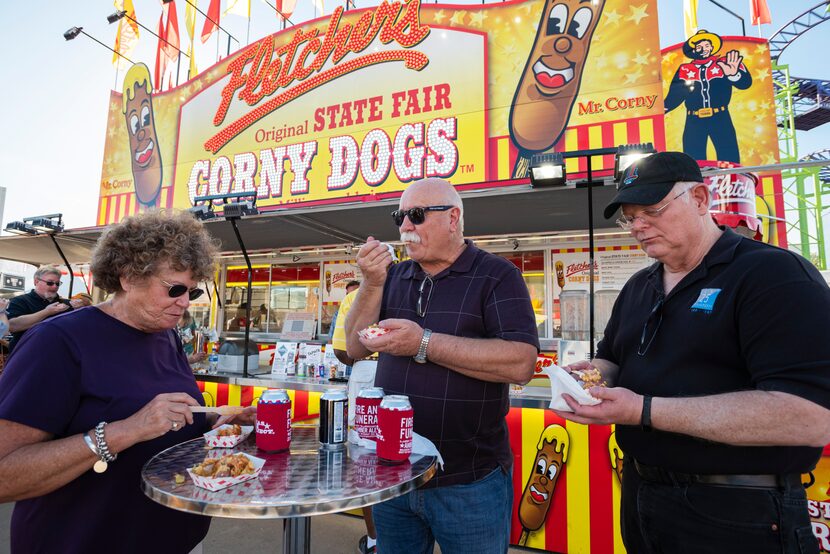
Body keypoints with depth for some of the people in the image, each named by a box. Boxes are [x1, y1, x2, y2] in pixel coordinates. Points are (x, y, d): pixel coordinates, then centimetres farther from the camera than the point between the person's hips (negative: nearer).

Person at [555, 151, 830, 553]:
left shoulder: (776, 275, -15)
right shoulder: (637, 288, 8)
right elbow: (610, 358, 19)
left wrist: (644, 411, -28)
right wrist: (596, 375, -5)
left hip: (738, 517, -7)